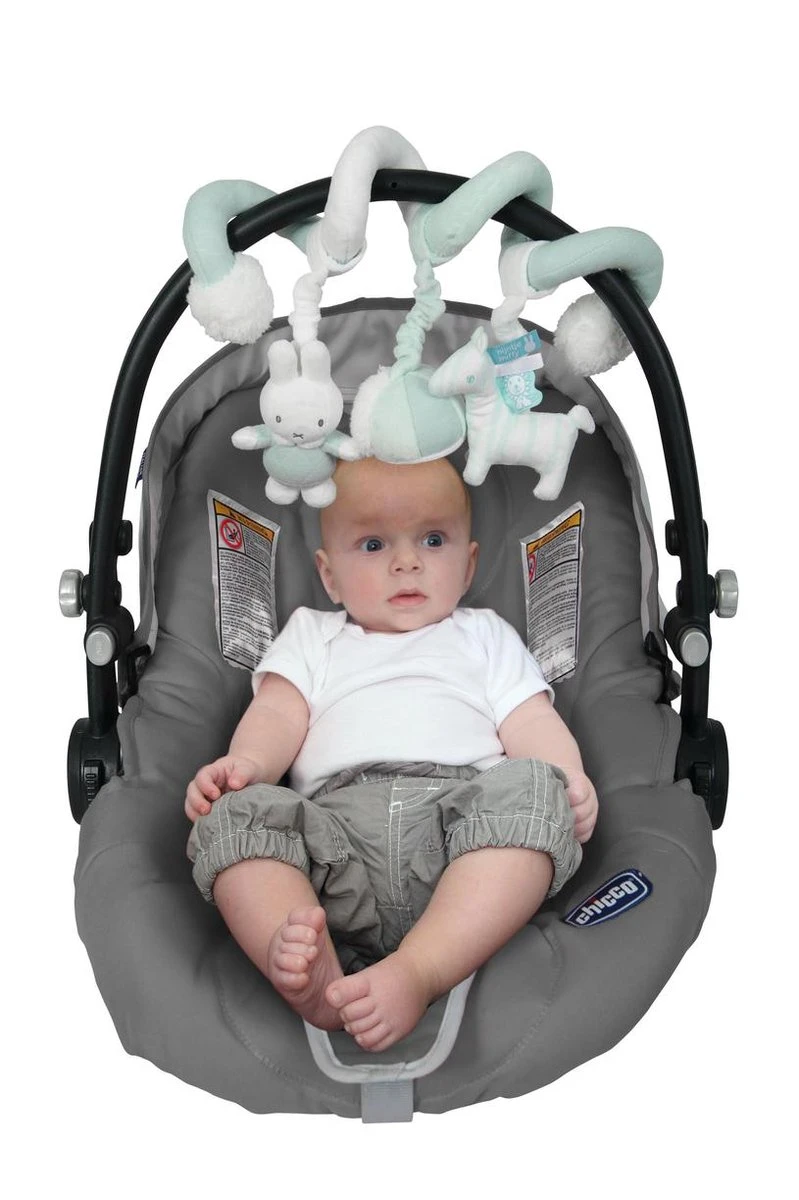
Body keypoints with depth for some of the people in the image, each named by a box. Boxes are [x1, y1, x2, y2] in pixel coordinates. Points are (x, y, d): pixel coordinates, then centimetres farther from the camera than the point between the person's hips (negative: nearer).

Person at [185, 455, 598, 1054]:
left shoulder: (486, 635, 33)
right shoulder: (313, 635, 33)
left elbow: (531, 721, 17)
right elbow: (278, 714, 15)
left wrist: (570, 779, -7)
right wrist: (246, 763, -9)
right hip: (338, 814, 1)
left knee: (534, 789, -32)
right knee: (235, 813, -26)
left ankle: (419, 971, -45)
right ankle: (309, 978, -48)